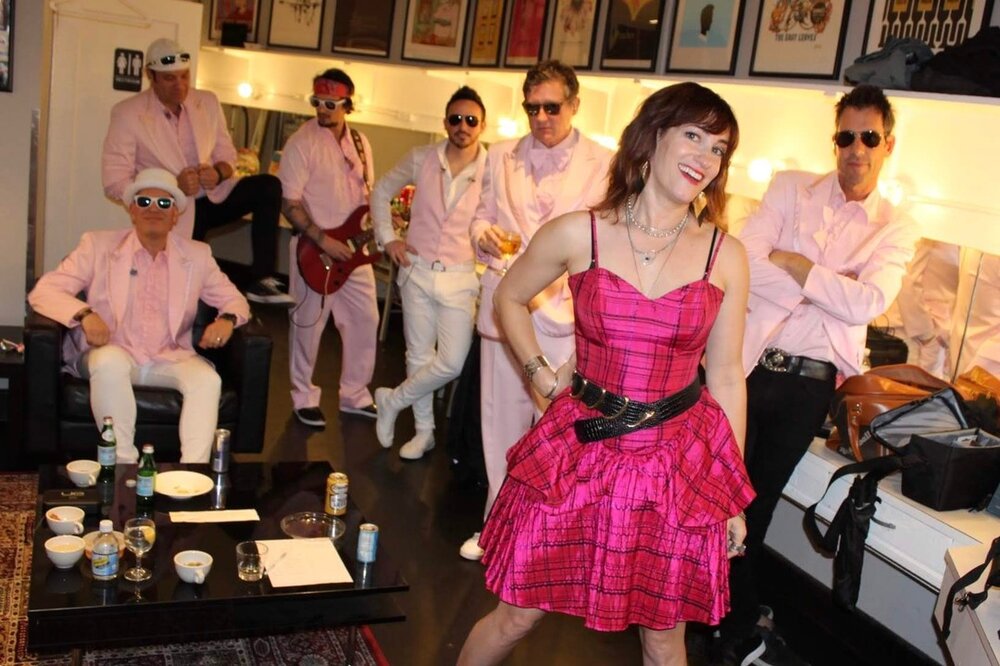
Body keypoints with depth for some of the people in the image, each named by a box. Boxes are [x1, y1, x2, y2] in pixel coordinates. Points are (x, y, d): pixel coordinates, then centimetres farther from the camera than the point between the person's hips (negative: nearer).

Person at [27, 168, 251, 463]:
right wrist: (84, 313, -24)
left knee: (207, 379, -28)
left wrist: (227, 319, -10)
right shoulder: (98, 245, 3)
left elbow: (233, 299, 16)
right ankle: (124, 464, -29)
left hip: (170, 360, 2)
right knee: (110, 360, -36)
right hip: (112, 355, -2)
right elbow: (43, 291, -2)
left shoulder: (197, 255, 9)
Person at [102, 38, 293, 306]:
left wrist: (218, 172, -16)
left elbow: (227, 153, 9)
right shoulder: (128, 113, -11)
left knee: (268, 186, -20)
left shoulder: (208, 102, 3)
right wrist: (173, 186, -25)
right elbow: (114, 182, -14)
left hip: (212, 197, 4)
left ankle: (262, 280, -22)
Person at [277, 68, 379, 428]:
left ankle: (354, 394, 26)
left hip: (354, 248, 6)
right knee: (309, 324, 4)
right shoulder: (302, 142, -12)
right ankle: (304, 398, 21)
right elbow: (289, 203, -14)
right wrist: (323, 240, -20)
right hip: (313, 249, -6)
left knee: (365, 319, 10)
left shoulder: (359, 142, 7)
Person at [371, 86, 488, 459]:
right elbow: (382, 191, 13)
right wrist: (388, 238, 5)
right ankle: (424, 431, 27)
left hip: (460, 278, -2)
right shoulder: (421, 159, 0)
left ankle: (392, 402, 16)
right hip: (417, 271, 2)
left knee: (451, 363, -9)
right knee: (419, 356, 10)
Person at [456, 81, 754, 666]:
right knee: (516, 617, 11)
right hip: (582, 449, -1)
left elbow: (726, 375, 3)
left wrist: (734, 496, 6)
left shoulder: (726, 256, -3)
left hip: (680, 460, 1)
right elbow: (509, 298, 13)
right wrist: (540, 373, 3)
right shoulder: (578, 233, -6)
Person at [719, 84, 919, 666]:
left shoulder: (896, 231, 5)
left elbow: (867, 304, -13)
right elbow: (744, 265, -13)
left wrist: (791, 261, -12)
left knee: (759, 503, 14)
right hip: (749, 365, -1)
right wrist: (829, 289, -12)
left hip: (811, 383, 1)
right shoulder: (791, 189, 2)